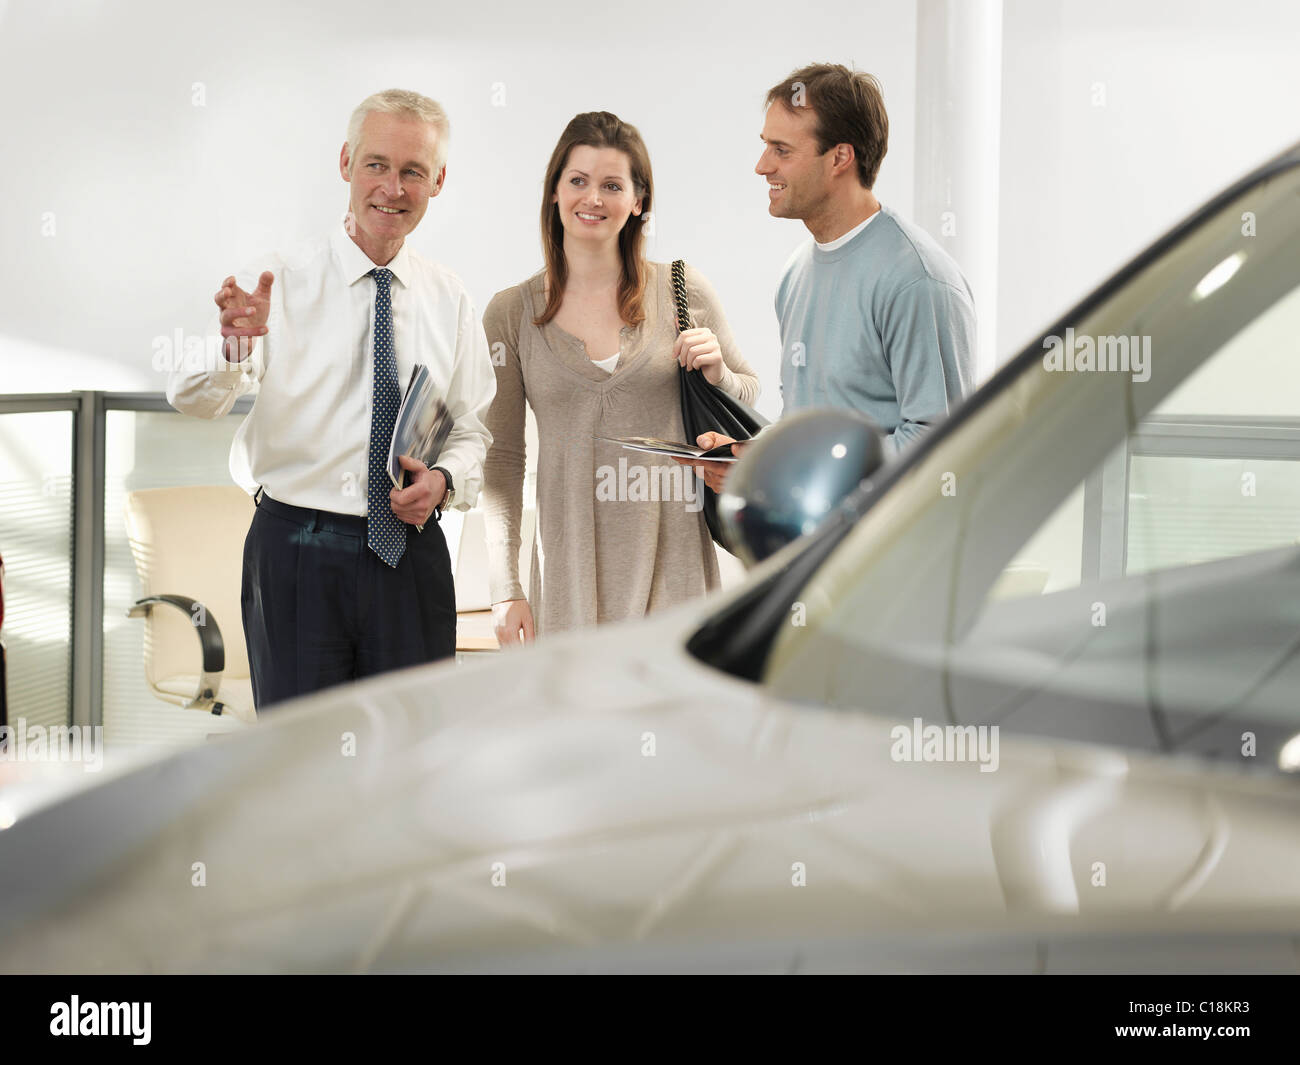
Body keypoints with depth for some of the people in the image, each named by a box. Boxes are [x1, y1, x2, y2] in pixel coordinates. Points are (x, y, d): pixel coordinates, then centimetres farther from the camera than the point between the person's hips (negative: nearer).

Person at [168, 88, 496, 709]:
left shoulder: (450, 302, 9)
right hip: (295, 554, -3)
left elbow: (472, 432, 13)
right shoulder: (278, 284, -2)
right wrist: (235, 343, -36)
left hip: (410, 557, 3)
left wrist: (443, 481, -9)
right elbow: (192, 400, -15)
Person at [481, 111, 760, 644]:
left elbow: (748, 398, 16)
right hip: (571, 571, 0)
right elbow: (502, 459, 5)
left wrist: (716, 375, -7)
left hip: (672, 562, 0)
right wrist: (504, 589, -1)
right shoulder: (511, 313, 4)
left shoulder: (684, 291, 4)